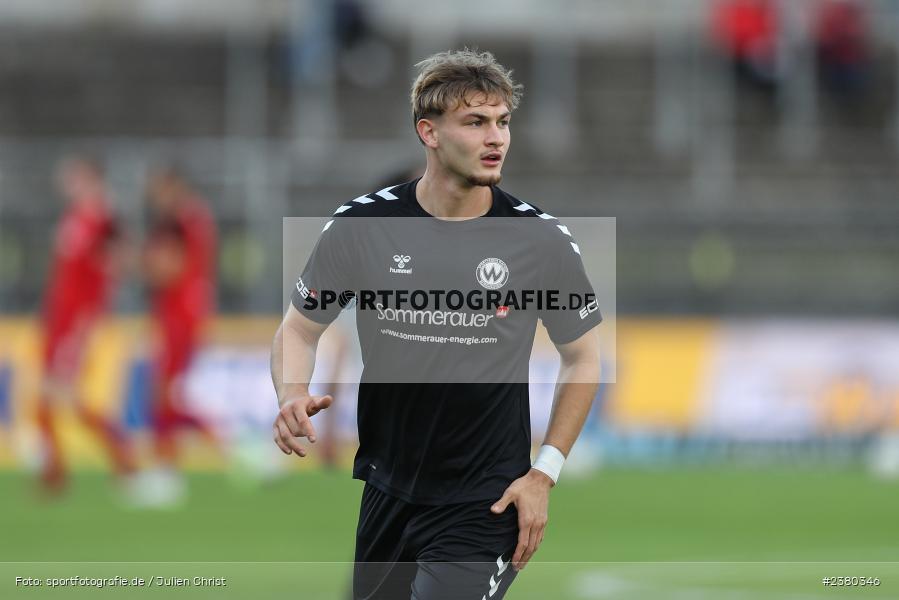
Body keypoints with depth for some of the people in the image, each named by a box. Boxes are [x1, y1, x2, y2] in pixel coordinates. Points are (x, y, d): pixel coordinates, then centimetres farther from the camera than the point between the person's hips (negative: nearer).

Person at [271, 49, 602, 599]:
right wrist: (293, 398, -16)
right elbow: (300, 328, 5)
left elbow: (583, 356, 4)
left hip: (484, 506, -3)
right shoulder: (361, 226, -6)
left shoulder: (542, 240, -9)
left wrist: (544, 473, -2)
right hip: (386, 491, 3)